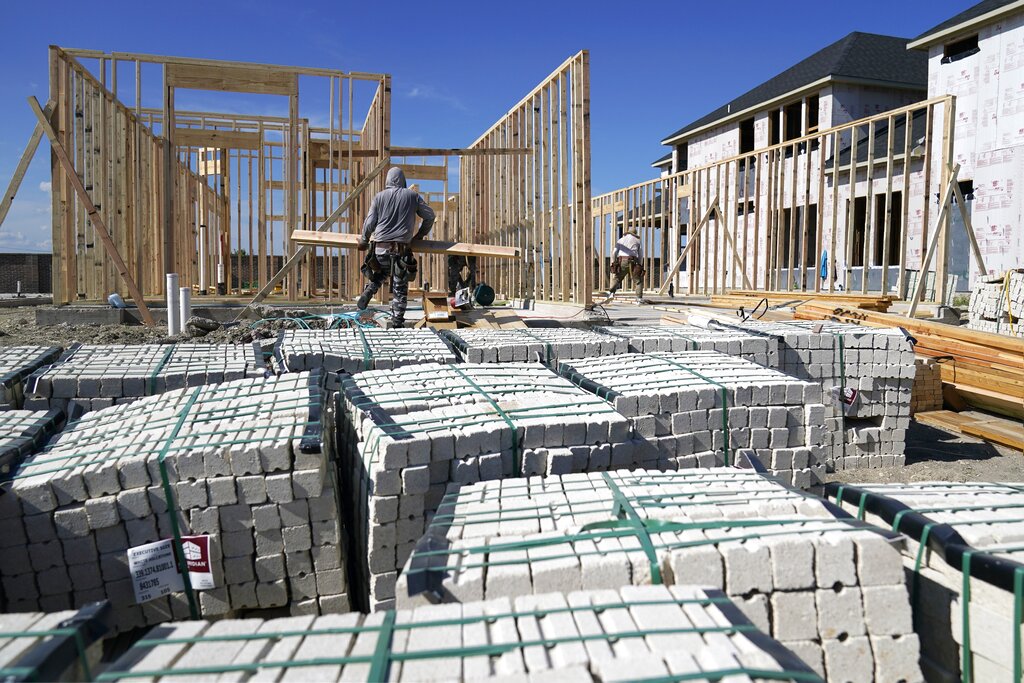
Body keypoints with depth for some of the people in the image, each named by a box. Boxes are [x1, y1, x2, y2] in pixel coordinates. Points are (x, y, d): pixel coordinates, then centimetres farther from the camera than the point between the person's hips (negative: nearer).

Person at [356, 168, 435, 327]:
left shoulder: (379, 197, 7)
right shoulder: (412, 196, 7)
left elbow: (370, 222, 4)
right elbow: (429, 215, 12)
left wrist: (364, 240, 19)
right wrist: (420, 234, 25)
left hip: (380, 247, 2)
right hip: (401, 248, -2)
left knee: (380, 273, 30)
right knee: (400, 288, 4)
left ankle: (368, 292, 5)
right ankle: (397, 322, 3)